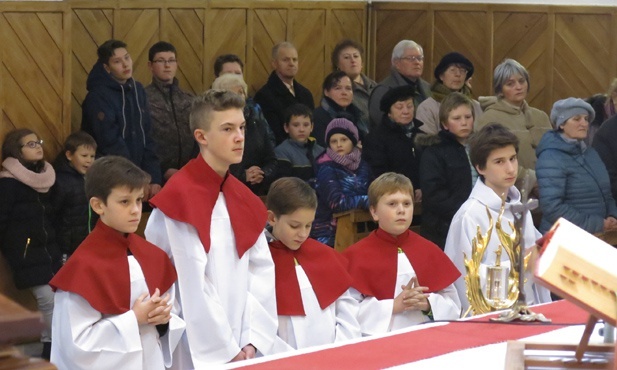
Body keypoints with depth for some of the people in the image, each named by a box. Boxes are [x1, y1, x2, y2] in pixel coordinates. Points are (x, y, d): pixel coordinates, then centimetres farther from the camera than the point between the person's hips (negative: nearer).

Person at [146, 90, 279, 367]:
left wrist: (252, 340, -6)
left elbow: (261, 272, 6)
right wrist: (226, 350, -13)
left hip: (240, 348, 6)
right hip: (200, 351, -6)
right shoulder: (179, 198, -12)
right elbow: (192, 286, -15)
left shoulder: (245, 201, 10)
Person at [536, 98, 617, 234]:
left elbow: (606, 193, 21)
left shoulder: (590, 153, 13)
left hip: (595, 238, 7)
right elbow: (552, 207, -20)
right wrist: (598, 225, -17)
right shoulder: (551, 158, -12)